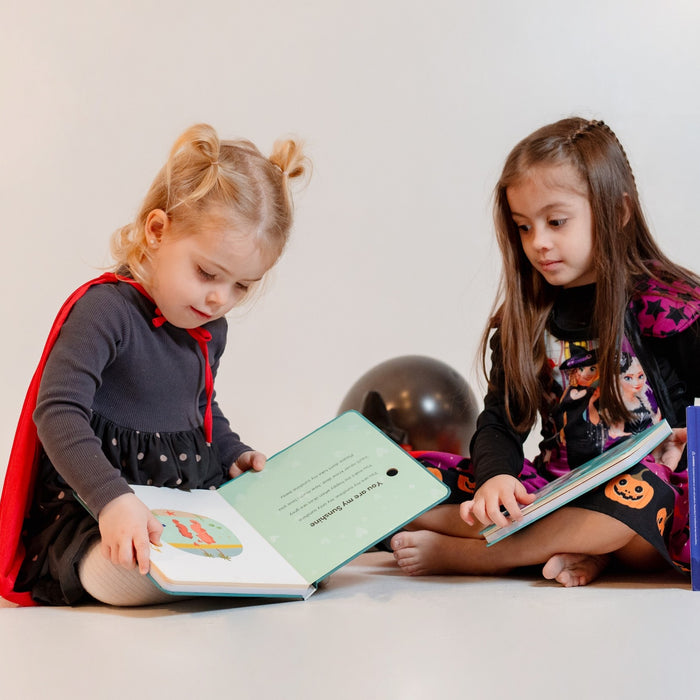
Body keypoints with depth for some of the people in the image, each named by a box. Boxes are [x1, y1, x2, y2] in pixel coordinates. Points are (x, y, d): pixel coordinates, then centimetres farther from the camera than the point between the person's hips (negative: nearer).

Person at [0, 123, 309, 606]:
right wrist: (113, 498, -39)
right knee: (127, 577, -38)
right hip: (93, 509, -7)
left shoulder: (211, 328, 11)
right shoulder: (106, 308, -18)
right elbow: (59, 413, -27)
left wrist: (233, 453, 13)